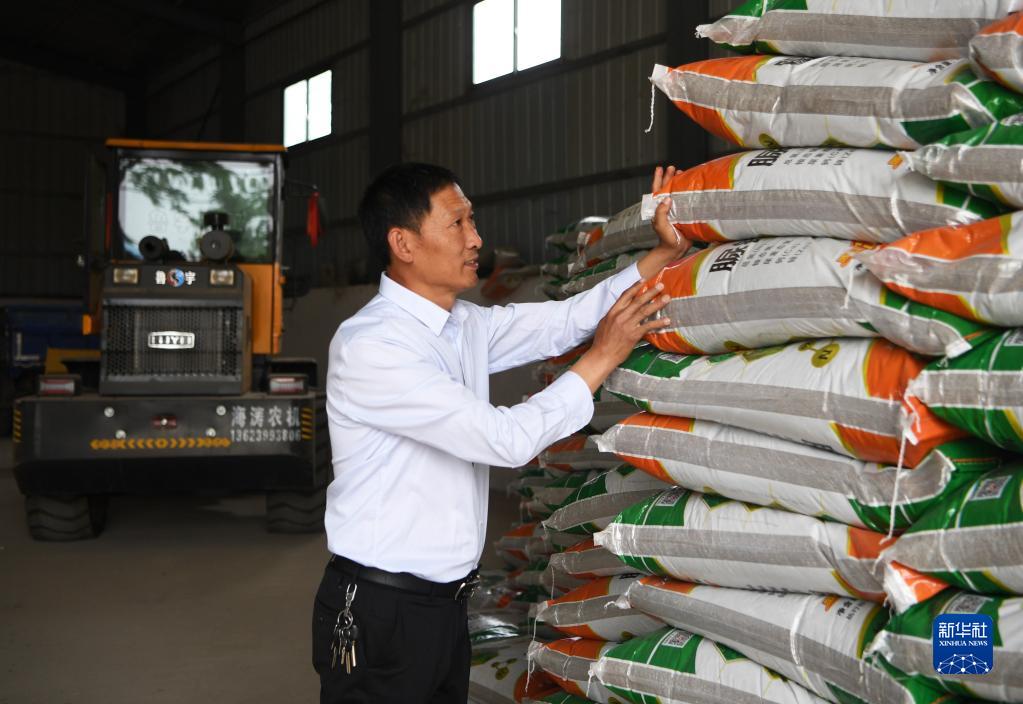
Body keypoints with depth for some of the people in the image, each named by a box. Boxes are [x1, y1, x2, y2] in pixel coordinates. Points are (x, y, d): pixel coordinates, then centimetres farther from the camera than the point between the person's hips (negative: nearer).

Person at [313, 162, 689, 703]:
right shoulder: (367, 347, -20)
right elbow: (508, 440, -22)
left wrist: (667, 251, -1)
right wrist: (603, 357, -13)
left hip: (447, 603, 7)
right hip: (379, 616, -7)